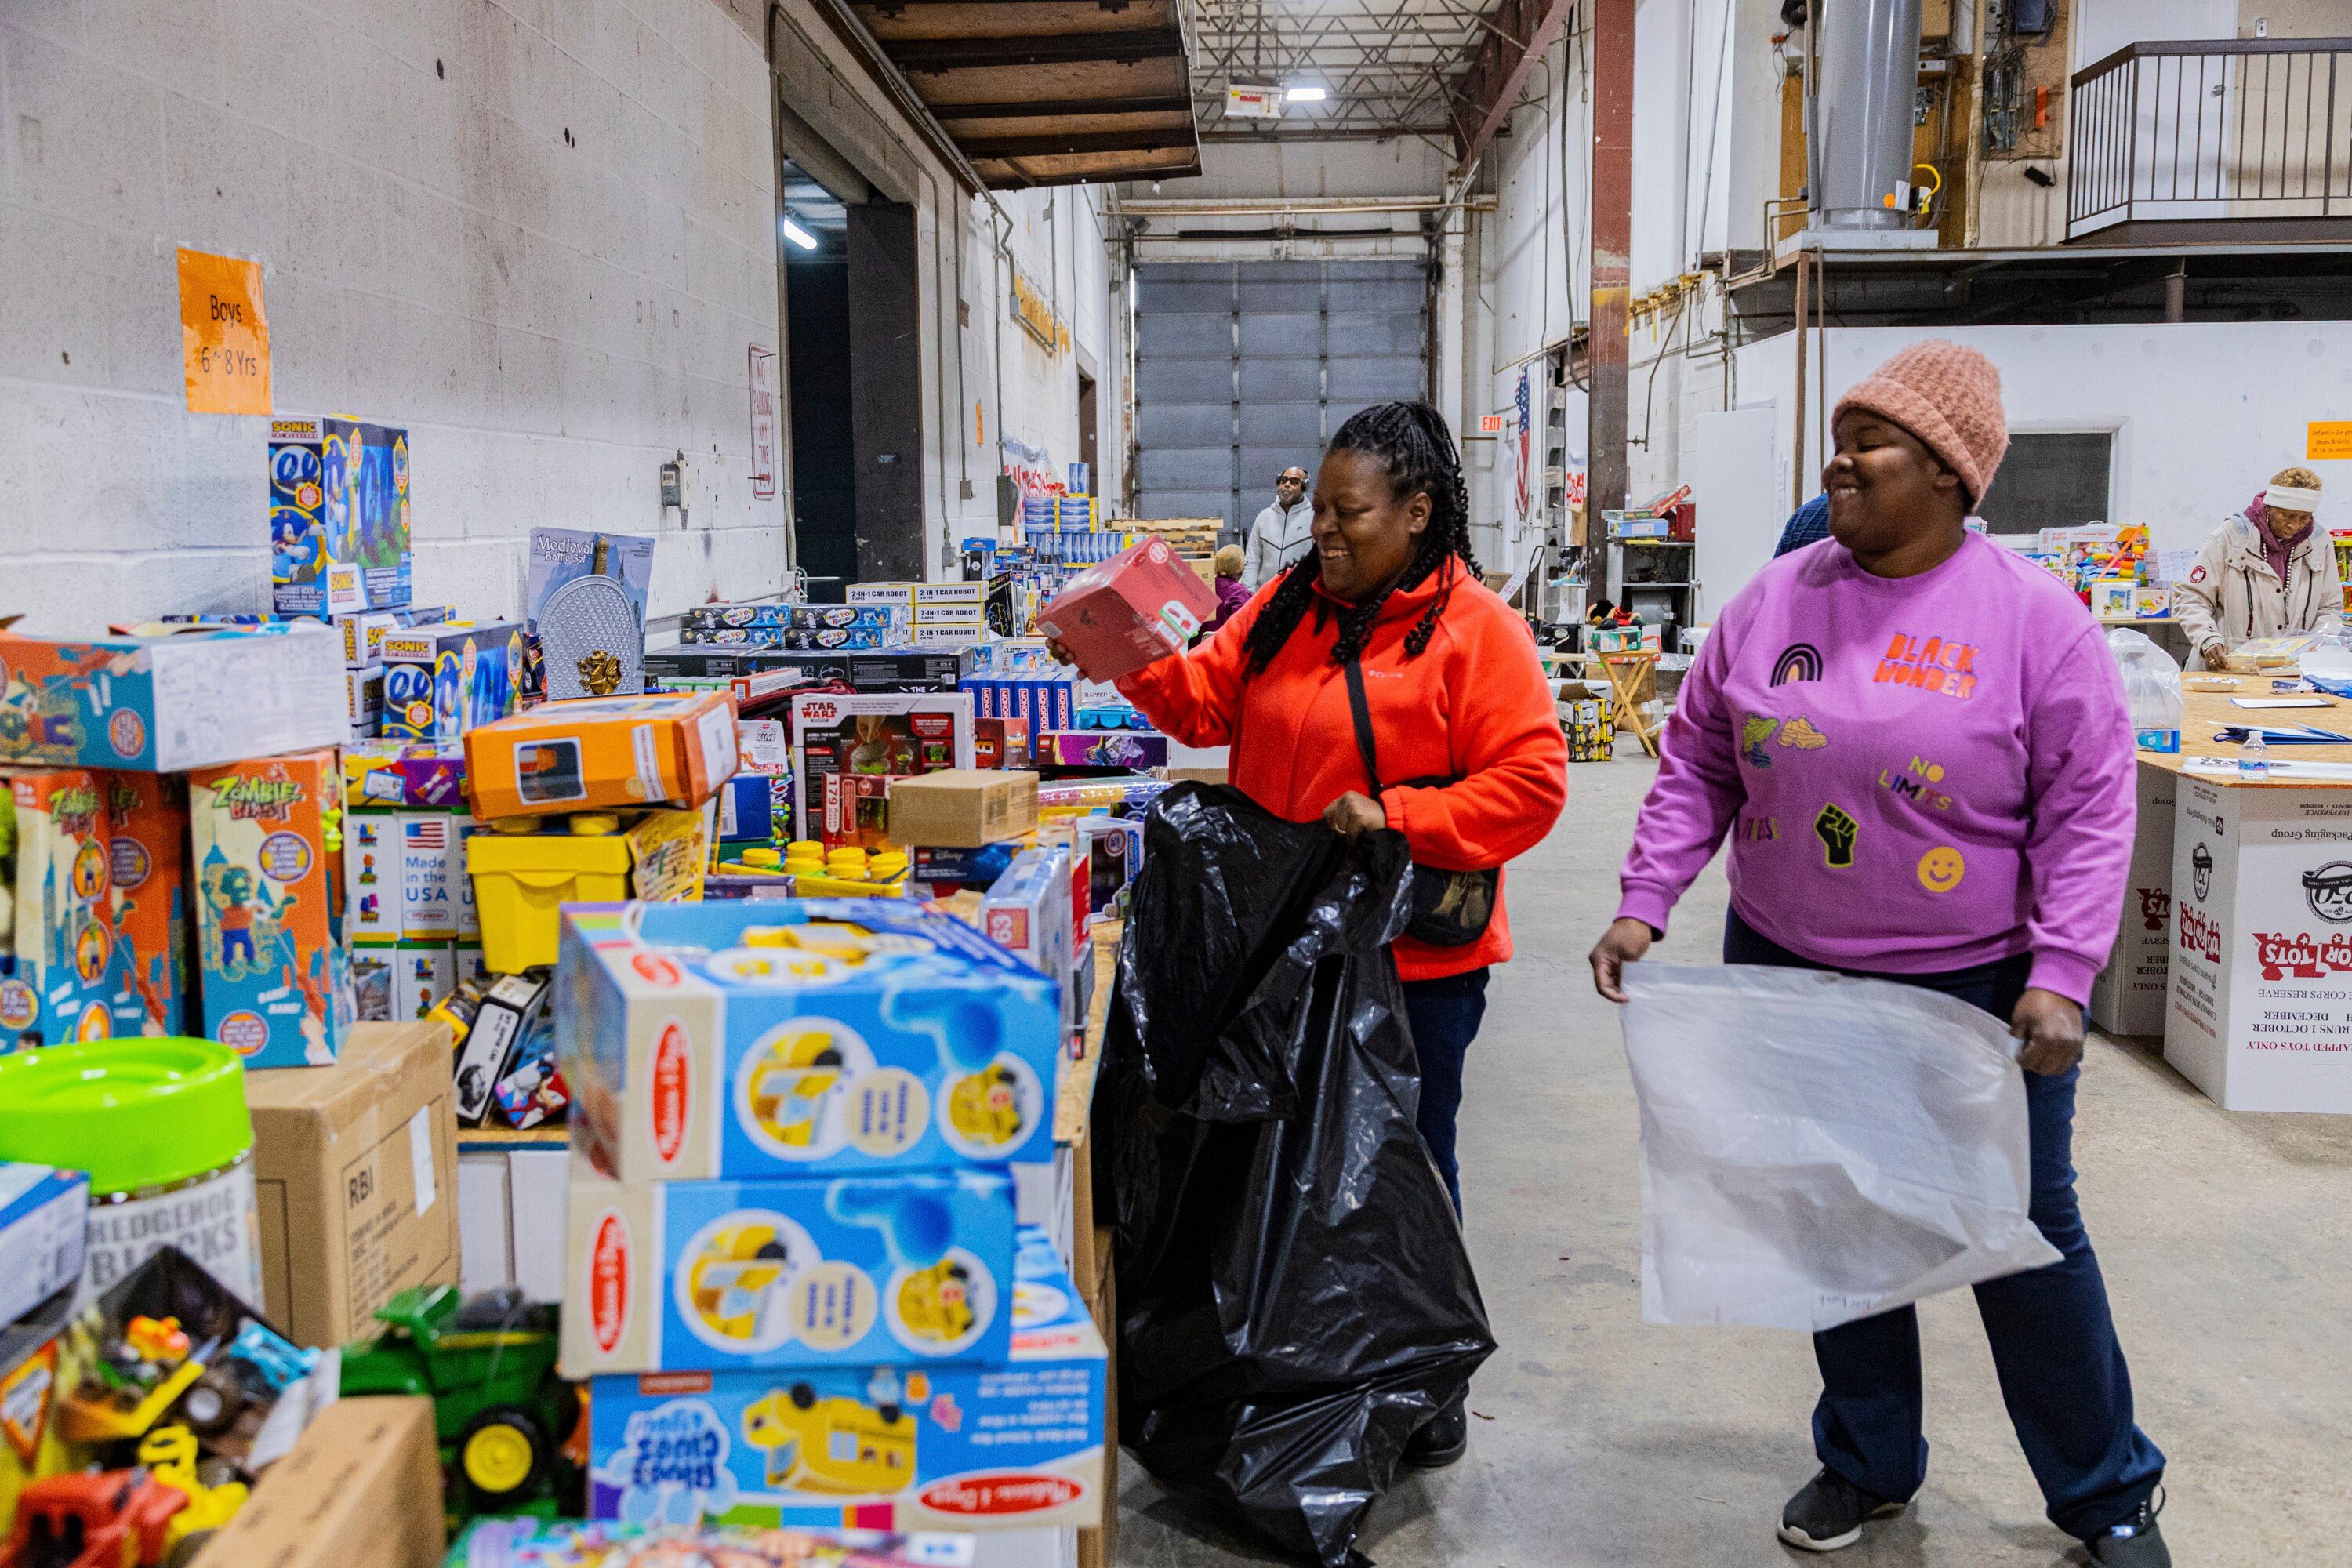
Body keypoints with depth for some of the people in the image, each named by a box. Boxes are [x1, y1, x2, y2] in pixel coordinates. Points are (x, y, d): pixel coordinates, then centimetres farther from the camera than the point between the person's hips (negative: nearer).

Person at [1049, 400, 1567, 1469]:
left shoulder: (1473, 627, -11)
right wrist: (1143, 666, -11)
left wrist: (1396, 816, -22)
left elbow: (1531, 781, -15)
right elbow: (1210, 701, 7)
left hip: (1414, 953, -5)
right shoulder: (1288, 606, 7)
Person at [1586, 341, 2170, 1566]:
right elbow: (1697, 766, 4)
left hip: (1975, 992, -3)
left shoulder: (2034, 618, -10)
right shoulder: (1775, 600, 0)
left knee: (2024, 1243, 10)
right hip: (1787, 974, 3)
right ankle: (1868, 1465, 37)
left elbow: (2088, 812, -9)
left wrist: (2059, 975, -17)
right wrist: (1645, 903, -6)